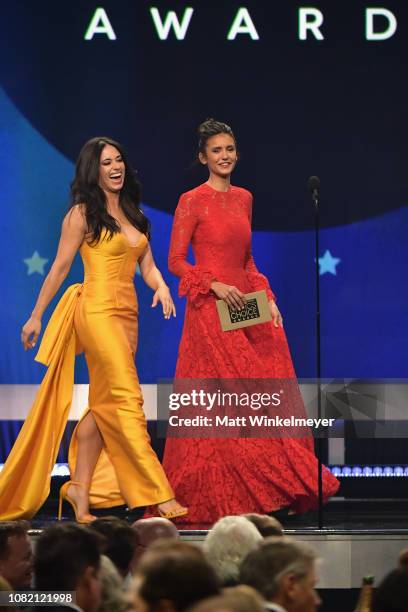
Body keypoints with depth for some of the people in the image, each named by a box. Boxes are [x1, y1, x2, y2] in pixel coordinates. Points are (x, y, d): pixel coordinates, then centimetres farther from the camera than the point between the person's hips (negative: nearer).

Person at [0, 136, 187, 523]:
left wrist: (161, 287, -7)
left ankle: (81, 489, 13)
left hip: (127, 315, 7)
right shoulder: (83, 213, -2)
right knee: (127, 400, -12)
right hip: (98, 312, -7)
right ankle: (158, 494, -15)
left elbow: (147, 264, 15)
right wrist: (36, 316, 1)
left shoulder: (132, 214, 17)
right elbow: (60, 267, 0)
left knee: (104, 405, 7)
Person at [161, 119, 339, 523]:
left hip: (248, 310, 7)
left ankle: (275, 492, 6)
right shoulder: (192, 201, -5)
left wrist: (267, 298, 7)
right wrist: (215, 286, -18)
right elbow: (176, 261, -6)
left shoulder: (243, 198, 14)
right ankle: (223, 500, -1)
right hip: (211, 312, -7)